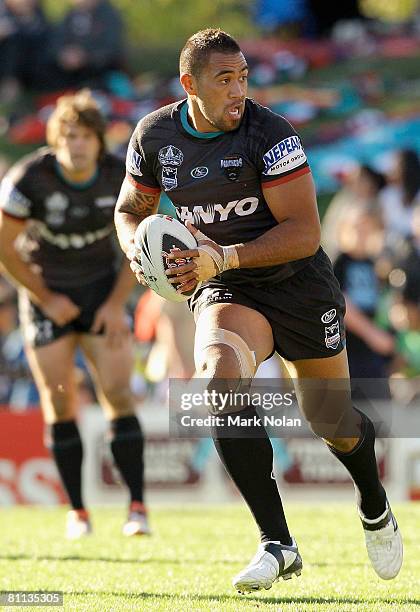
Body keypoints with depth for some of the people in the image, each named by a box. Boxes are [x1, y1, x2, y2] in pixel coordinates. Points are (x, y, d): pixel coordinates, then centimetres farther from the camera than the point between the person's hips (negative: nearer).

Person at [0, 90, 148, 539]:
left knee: (117, 392, -12)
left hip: (101, 289, 1)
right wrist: (46, 299, -8)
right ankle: (77, 511, 7)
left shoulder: (122, 178, -14)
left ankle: (137, 506, -12)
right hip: (46, 293, -1)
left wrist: (117, 303, -7)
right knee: (59, 402, -3)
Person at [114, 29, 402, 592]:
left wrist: (223, 258, -31)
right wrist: (137, 250, -12)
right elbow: (130, 209, 12)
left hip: (299, 286, -2)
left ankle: (375, 508, 45)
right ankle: (277, 544, -26)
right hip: (224, 293, 2)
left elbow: (305, 232, -20)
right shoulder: (154, 136, -5)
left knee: (331, 421, 6)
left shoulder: (269, 134, -18)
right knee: (219, 375, -30)